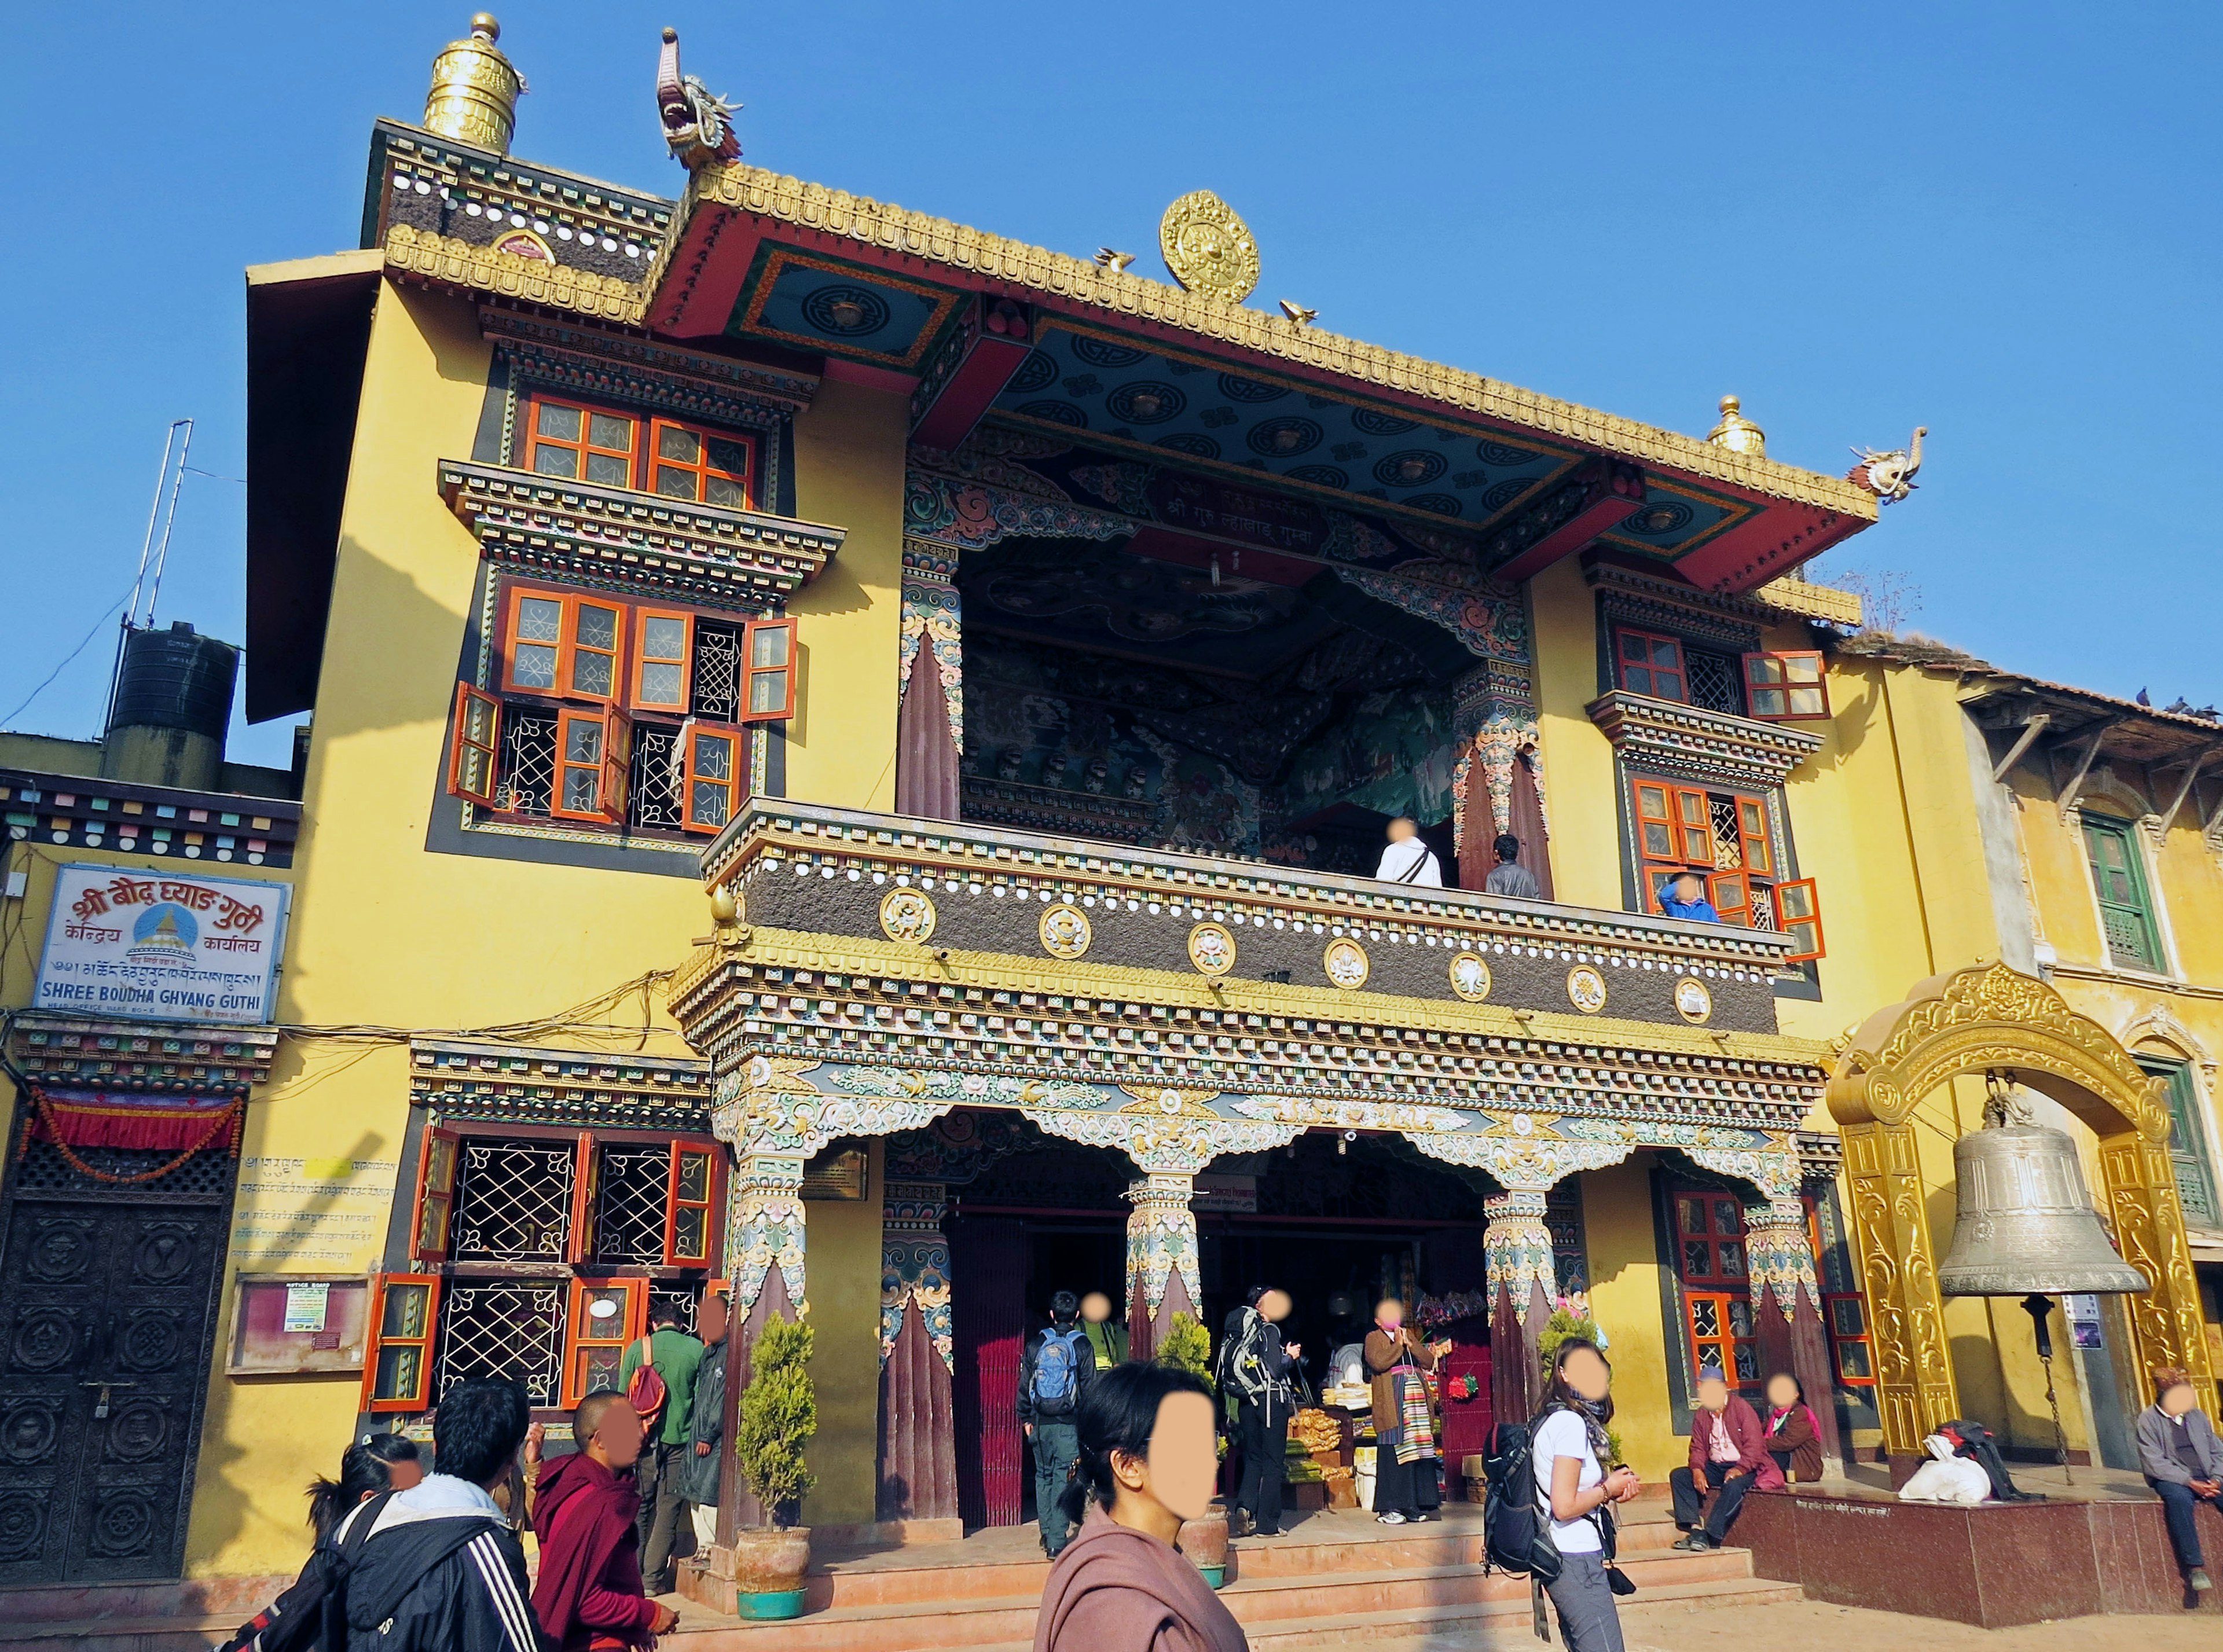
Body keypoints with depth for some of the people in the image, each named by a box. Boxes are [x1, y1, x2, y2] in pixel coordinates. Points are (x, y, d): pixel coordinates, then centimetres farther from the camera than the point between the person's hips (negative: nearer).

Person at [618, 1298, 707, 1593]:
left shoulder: (638, 1348, 0)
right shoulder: (696, 1349, -2)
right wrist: (701, 1436, 11)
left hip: (643, 1438, 1)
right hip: (681, 1439, -1)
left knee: (639, 1506, 13)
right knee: (669, 1509, 4)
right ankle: (654, 1578, 3)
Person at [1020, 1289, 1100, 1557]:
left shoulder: (1036, 1344, 3)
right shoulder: (1082, 1346, -3)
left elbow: (1024, 1384, 7)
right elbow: (1089, 1388, -3)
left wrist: (1026, 1418, 16)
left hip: (1041, 1422, 3)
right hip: (1069, 1424, -3)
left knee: (1043, 1476, 17)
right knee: (1063, 1479, -1)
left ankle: (1047, 1534, 23)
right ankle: (1057, 1541, -6)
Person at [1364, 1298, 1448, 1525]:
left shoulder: (1410, 1335, 20)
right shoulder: (1373, 1338, 5)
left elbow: (1428, 1361, 10)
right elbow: (1378, 1362, -12)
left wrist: (1410, 1343, -3)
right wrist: (1398, 1345, -10)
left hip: (1416, 1401, 5)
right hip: (1392, 1403, -5)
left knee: (1419, 1453, 2)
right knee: (1393, 1454, -7)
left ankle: (1416, 1506, 8)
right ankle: (1390, 1508, -3)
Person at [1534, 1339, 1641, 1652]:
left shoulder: (1554, 1418, 12)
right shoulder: (1571, 1422, -16)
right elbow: (1564, 1506, -22)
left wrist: (1614, 1486, 5)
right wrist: (1608, 1489, -7)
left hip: (1568, 1558, 10)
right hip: (1576, 1560, -10)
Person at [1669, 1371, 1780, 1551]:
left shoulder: (1742, 1407, -8)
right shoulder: (1702, 1414, 9)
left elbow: (1754, 1444, -16)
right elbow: (1698, 1447, 9)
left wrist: (1740, 1469, -29)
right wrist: (1697, 1469, -12)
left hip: (1743, 1468, -6)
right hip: (1716, 1467, 6)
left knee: (1733, 1485, -39)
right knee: (1678, 1476, -11)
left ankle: (1711, 1537, -33)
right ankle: (1696, 1529, -22)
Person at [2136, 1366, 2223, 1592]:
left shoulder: (2197, 1416, 17)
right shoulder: (2148, 1419, -1)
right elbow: (2155, 1463, -8)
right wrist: (2190, 1482, -17)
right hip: (2172, 1480, -5)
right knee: (2179, 1498, -37)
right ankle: (2195, 1567, -36)